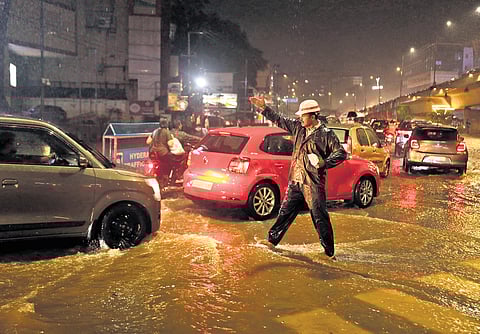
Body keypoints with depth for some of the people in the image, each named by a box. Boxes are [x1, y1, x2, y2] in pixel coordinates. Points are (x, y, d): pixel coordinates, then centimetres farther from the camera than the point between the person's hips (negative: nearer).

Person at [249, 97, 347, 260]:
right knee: (285, 212, 16)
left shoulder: (325, 134, -9)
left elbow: (341, 154, -8)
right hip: (295, 181, 6)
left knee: (320, 217, -1)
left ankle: (329, 253, 8)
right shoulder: (298, 127, 8)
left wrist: (323, 163, -18)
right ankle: (272, 240, 30)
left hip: (314, 183, -6)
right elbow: (279, 119, 18)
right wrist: (263, 108, 14)